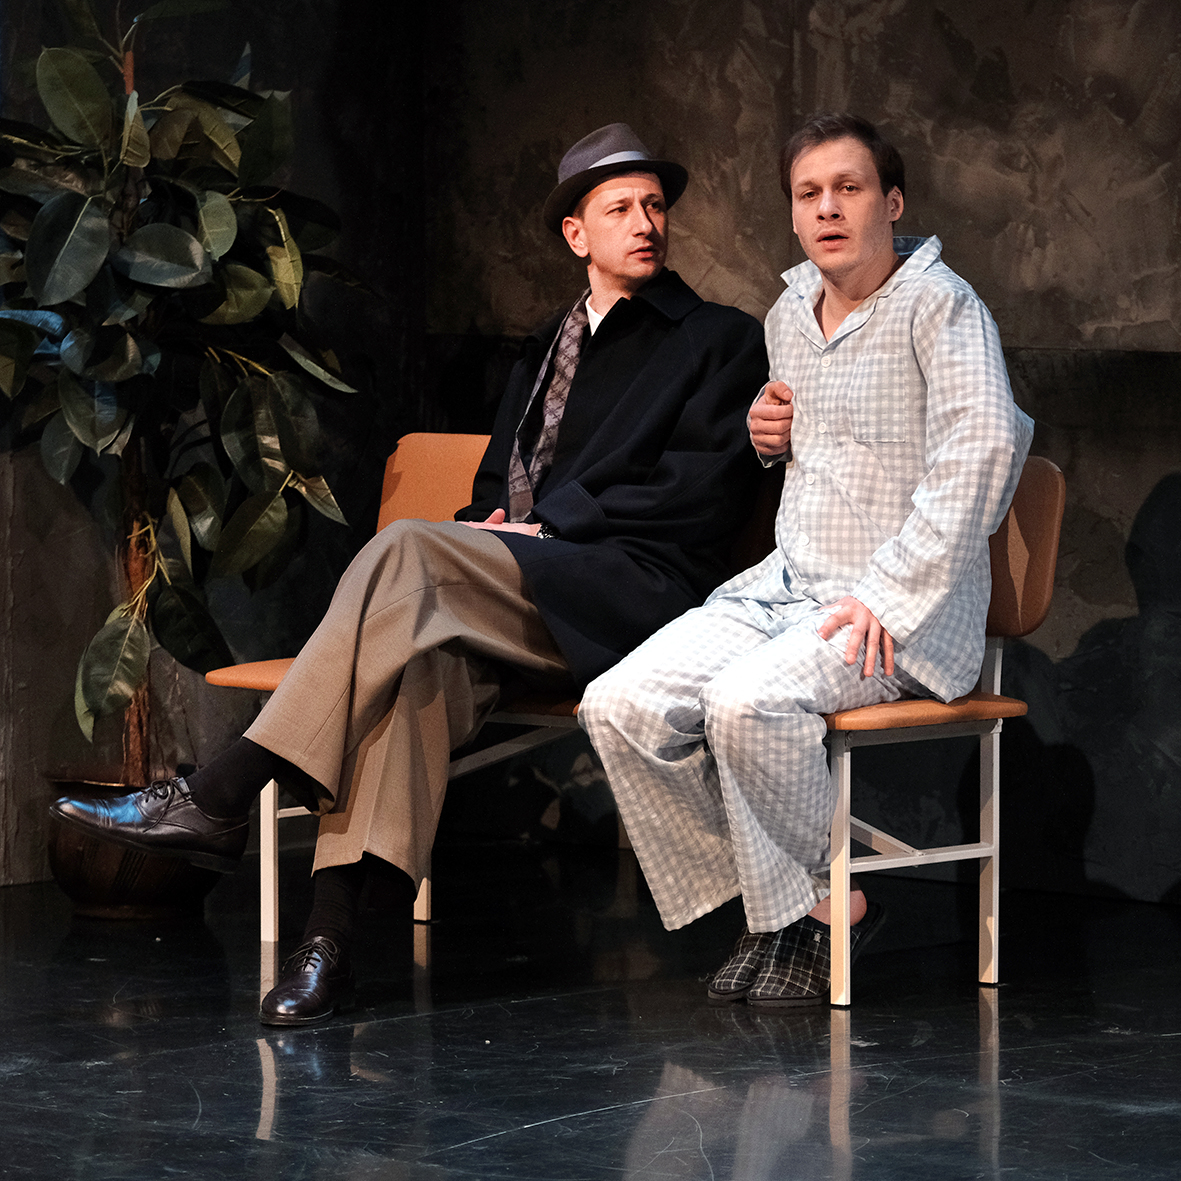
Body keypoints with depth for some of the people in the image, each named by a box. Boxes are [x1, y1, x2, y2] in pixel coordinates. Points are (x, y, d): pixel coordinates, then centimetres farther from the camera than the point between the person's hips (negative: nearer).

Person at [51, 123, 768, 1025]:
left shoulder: (722, 340, 11)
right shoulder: (546, 351, 31)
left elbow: (708, 490, -2)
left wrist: (552, 522, -7)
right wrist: (495, 525, 4)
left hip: (634, 594, -5)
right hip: (516, 602, 5)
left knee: (409, 551, -30)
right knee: (419, 650, -33)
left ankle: (218, 800, -34)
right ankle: (332, 933, -44)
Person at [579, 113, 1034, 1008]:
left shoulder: (939, 304, -9)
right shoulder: (790, 314, 16)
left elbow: (984, 443, -25)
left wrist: (887, 594, -27)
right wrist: (773, 435, 10)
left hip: (903, 614, -8)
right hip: (785, 587, 8)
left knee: (746, 701, -34)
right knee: (621, 707, -13)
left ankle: (831, 907, -11)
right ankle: (764, 908, -1)